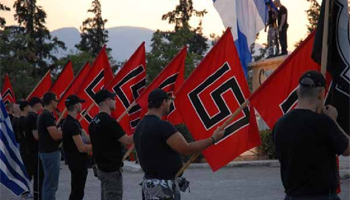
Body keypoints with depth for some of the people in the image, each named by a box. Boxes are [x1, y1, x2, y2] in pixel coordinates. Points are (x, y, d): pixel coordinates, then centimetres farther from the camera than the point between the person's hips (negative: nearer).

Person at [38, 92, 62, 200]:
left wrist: (61, 129, 7)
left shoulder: (43, 115, 14)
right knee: (51, 184, -6)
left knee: (48, 182, 15)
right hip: (51, 152, -10)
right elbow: (55, 135, -23)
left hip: (47, 151, 10)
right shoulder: (48, 115, -18)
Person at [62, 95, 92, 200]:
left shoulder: (72, 122, 11)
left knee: (77, 190, 20)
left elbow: (86, 138, 9)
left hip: (77, 161, 10)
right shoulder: (72, 124, -23)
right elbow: (82, 148, -25)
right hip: (77, 162, -10)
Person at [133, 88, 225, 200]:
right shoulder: (162, 126, -20)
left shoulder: (140, 127, 9)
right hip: (163, 186, -9)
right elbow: (187, 149, -19)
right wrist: (213, 139, -10)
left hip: (150, 183, 9)